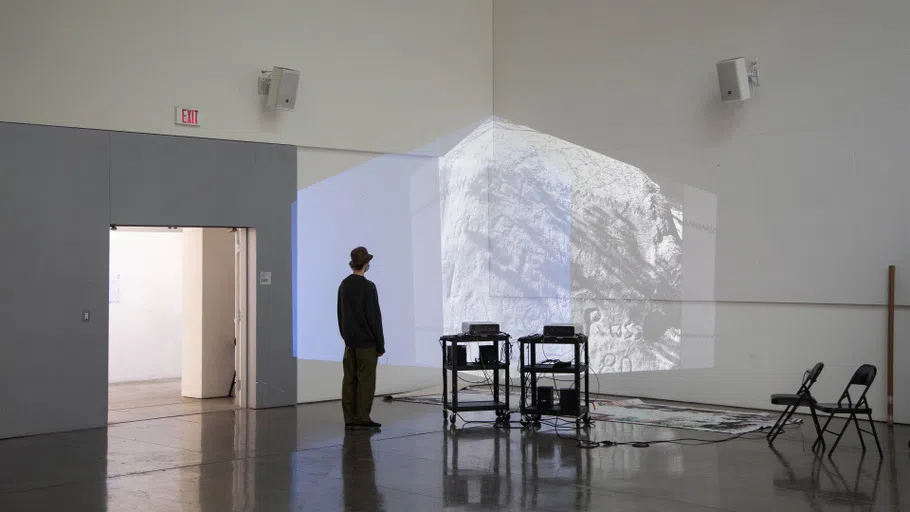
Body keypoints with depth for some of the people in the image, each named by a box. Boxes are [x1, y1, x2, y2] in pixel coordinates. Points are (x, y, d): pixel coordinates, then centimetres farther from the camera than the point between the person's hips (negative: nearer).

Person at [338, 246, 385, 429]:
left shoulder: (344, 285, 9)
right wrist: (380, 345, -7)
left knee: (349, 378, 7)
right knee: (366, 380, -2)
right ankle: (362, 418, -2)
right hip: (366, 341, -7)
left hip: (350, 341, 7)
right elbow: (374, 318, -13)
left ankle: (349, 419, 9)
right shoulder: (368, 287, -14)